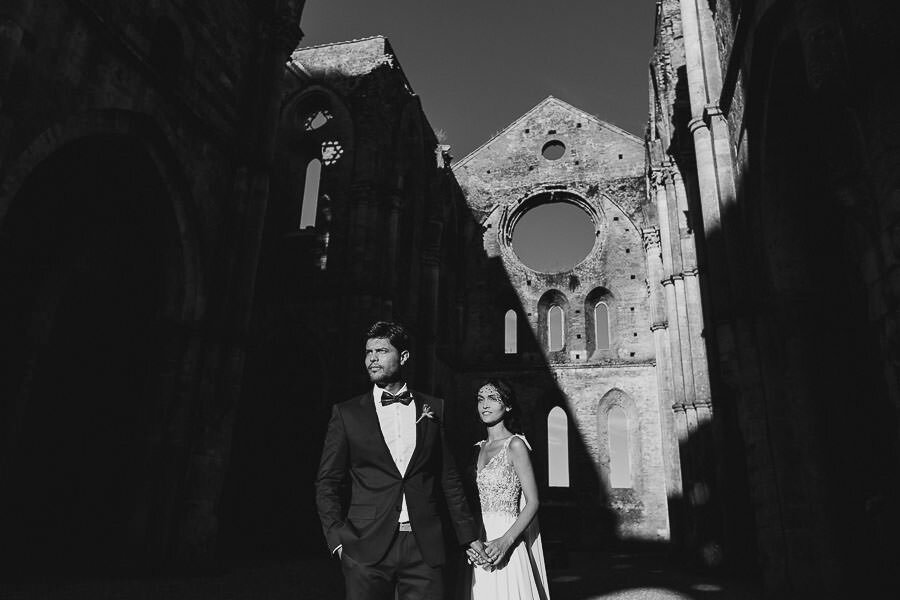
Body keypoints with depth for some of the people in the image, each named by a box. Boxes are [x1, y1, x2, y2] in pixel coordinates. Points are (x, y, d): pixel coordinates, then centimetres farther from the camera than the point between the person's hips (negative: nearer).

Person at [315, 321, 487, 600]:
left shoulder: (434, 409, 6)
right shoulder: (346, 413, 3)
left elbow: (449, 479, 10)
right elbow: (327, 483, 4)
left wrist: (469, 535, 10)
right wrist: (337, 538, -5)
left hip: (424, 547, 1)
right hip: (366, 549, 0)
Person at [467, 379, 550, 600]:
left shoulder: (515, 445, -8)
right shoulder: (479, 448, 9)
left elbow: (533, 503, -11)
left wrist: (505, 541, -21)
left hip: (505, 546, -5)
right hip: (478, 544, 5)